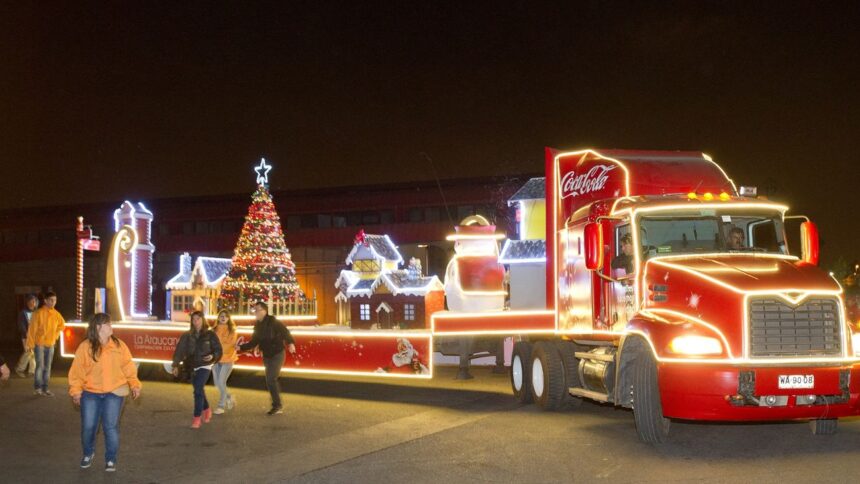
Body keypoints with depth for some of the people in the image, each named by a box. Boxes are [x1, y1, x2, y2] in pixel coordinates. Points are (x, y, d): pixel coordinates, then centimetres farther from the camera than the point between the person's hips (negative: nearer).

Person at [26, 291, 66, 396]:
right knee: (40, 366, -8)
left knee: (47, 367, 7)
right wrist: (30, 344, -13)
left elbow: (62, 325, 23)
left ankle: (45, 388, 13)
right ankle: (37, 387, 3)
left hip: (51, 344, 5)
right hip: (39, 344, -5)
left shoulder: (56, 314, 4)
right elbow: (32, 329, -12)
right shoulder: (38, 313, -12)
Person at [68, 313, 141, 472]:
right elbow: (77, 370, -2)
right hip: (90, 393, 0)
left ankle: (111, 459, 11)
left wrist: (134, 384, -6)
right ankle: (88, 453, 31)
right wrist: (76, 391, -8)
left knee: (111, 426, -5)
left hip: (114, 393, 0)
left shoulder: (119, 345, 3)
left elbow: (128, 366, 4)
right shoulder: (85, 347, -3)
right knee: (88, 426, 3)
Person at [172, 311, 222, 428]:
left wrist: (213, 356, -23)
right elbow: (180, 350, -4)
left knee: (198, 391, -15)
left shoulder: (210, 334, -4)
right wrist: (176, 365, -12)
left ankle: (197, 418, -10)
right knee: (199, 391, 16)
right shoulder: (187, 336, 2)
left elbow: (218, 349, -2)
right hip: (192, 367, 4)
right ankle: (206, 410, 40)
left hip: (205, 366, -4)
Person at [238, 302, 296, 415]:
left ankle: (277, 406, -3)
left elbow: (285, 332, -22)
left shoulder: (273, 322, -15)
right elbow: (253, 343, 13)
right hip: (267, 356, 8)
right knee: (271, 381, 11)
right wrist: (240, 347, 2)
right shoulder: (257, 326, 7)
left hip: (277, 355, -8)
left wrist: (291, 343, -39)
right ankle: (278, 406, 22)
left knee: (271, 380, -14)